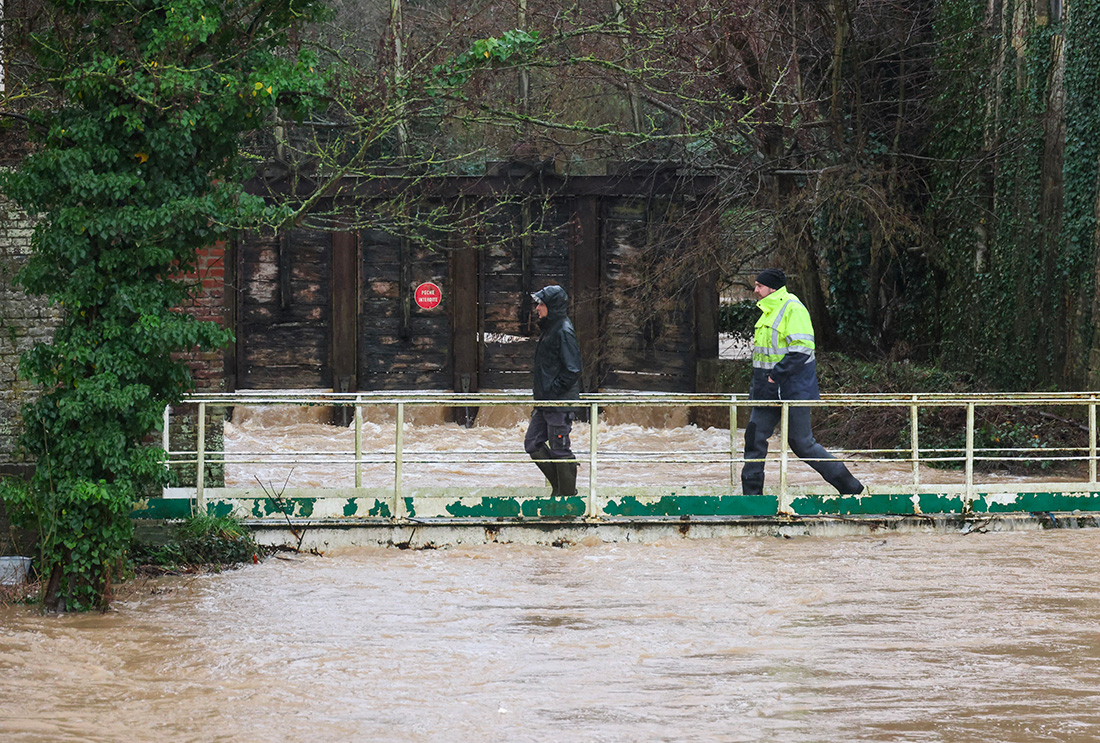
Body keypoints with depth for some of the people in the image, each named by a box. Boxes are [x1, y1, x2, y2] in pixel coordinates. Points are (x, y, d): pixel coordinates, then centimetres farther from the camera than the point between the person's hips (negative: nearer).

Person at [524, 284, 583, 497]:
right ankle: (560, 487, 20)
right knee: (532, 443, 12)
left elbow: (572, 370, -20)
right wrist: (541, 397, 16)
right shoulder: (548, 328, 13)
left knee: (559, 448, -3)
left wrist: (551, 392, -18)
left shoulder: (564, 332, -16)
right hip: (546, 403, 10)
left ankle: (567, 494, 7)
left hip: (561, 403, -10)